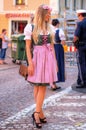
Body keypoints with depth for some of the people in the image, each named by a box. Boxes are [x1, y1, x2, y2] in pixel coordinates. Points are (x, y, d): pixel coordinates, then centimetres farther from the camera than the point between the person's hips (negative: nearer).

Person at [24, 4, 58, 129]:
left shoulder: (50, 28, 11)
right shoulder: (31, 27, -3)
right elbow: (28, 47, -4)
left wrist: (55, 62, 13)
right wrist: (30, 63, -11)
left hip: (49, 57, 4)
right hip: (38, 57, -4)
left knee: (42, 86, 1)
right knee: (38, 85, 1)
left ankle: (37, 113, 3)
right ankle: (39, 112, 4)